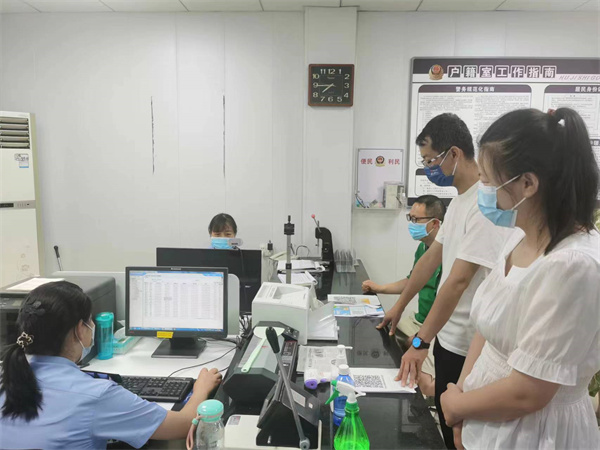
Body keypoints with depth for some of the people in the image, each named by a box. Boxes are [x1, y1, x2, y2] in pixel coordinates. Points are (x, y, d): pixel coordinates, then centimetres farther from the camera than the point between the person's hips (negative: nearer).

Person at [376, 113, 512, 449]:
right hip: (447, 334, 9)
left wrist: (421, 342, -25)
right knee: (446, 421, 23)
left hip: (469, 345, -9)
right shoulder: (459, 199, 7)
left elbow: (459, 280, -27)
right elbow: (432, 258, 13)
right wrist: (399, 307, 18)